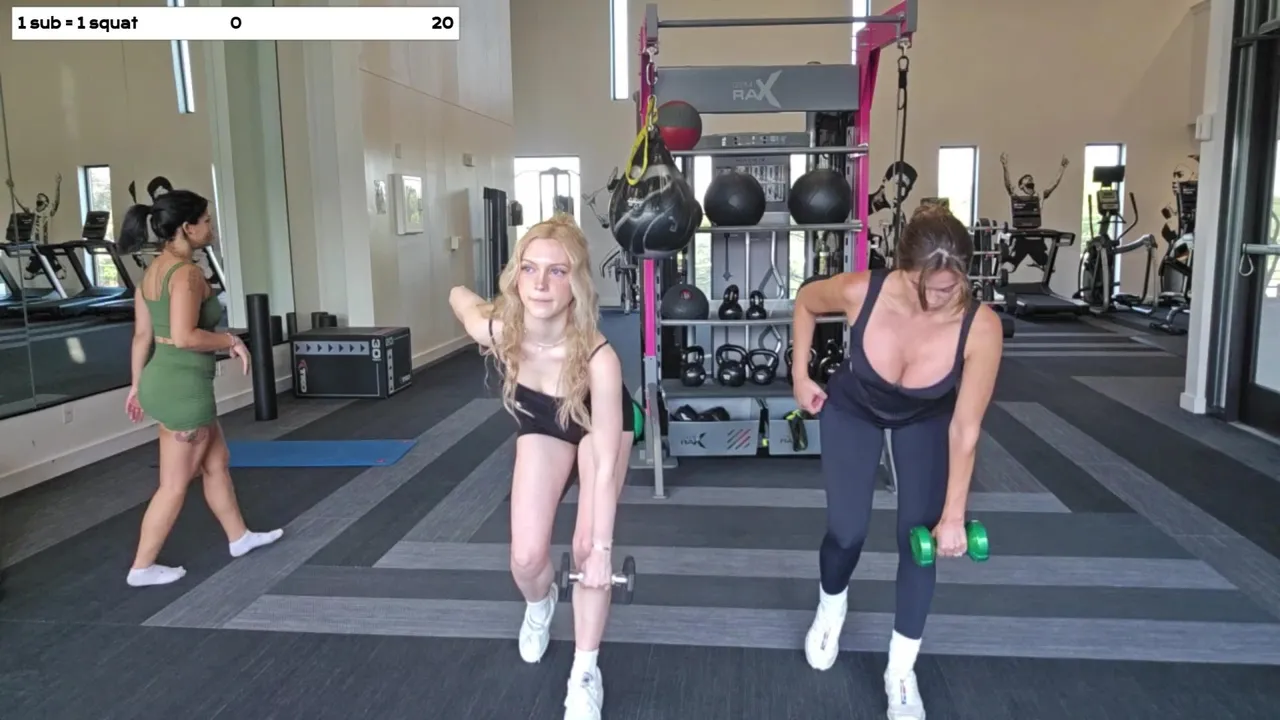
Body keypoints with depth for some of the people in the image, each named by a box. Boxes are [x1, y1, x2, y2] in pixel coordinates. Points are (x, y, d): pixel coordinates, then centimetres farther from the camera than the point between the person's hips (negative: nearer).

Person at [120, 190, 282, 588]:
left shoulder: (153, 271, 9)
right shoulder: (187, 272, -19)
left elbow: (142, 335, 13)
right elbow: (184, 337, -28)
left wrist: (137, 385, 18)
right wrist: (231, 341, -14)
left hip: (163, 382, 10)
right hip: (184, 387, -10)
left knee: (217, 462, 22)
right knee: (175, 483, 5)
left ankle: (239, 537, 35)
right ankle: (142, 567, 17)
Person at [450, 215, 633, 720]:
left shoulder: (598, 359, -43)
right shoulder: (495, 331, -35)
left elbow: (605, 465, -33)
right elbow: (458, 294, -9)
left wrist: (601, 547, -25)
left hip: (599, 421, -2)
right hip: (540, 423, 3)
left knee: (585, 548, -8)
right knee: (526, 557, -2)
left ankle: (585, 675, 15)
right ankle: (539, 604, 37)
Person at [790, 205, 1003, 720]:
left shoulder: (981, 327, -36)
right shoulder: (859, 292, -36)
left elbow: (964, 430, -25)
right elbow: (805, 301, -11)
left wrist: (953, 515, -19)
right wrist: (801, 375, -9)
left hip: (928, 421, 0)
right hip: (852, 411, 0)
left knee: (919, 534, -5)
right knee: (848, 532, -2)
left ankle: (901, 671, 15)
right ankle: (831, 606, 34)